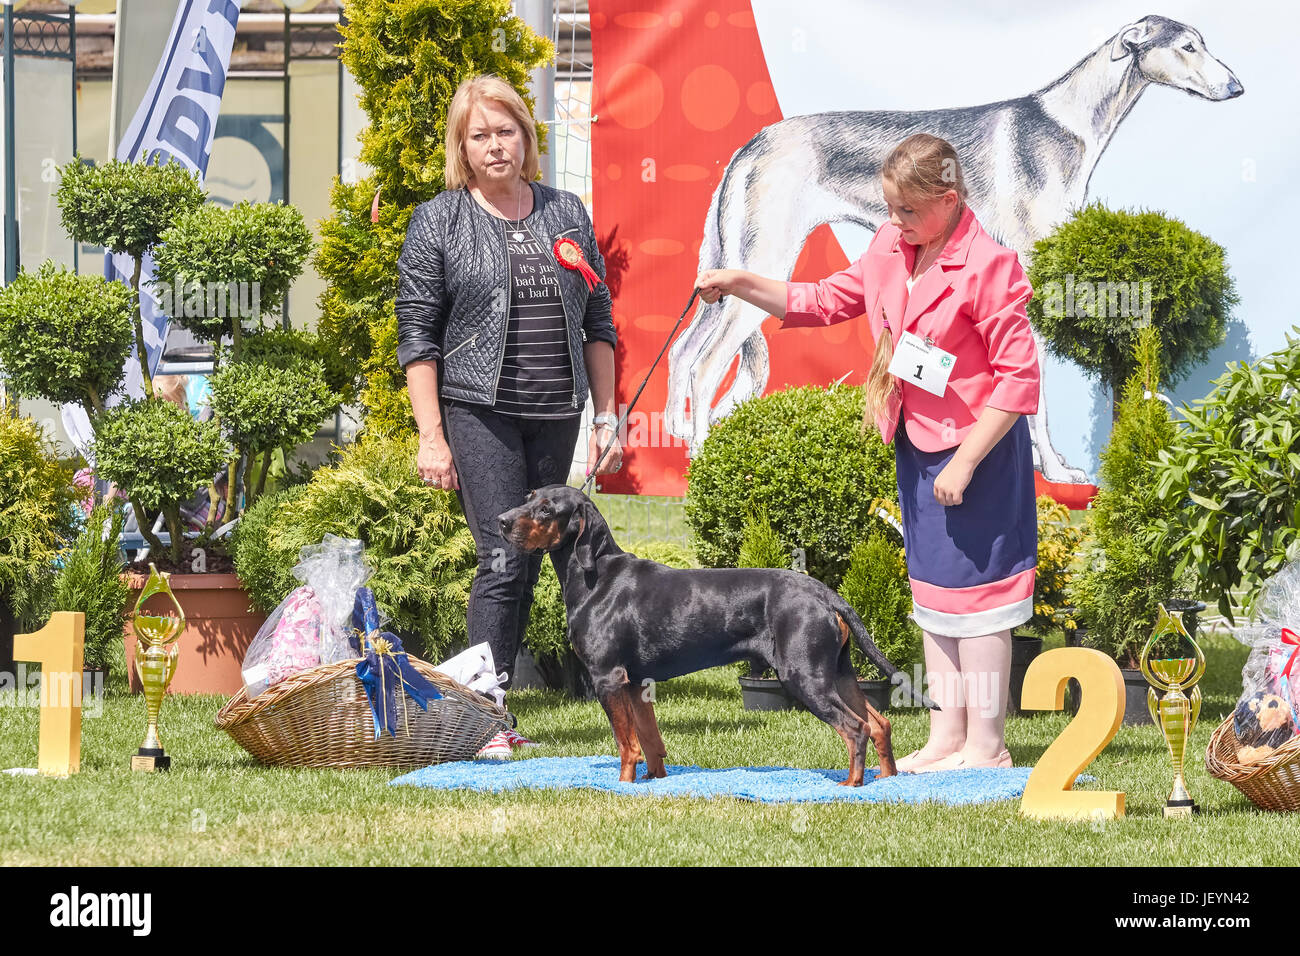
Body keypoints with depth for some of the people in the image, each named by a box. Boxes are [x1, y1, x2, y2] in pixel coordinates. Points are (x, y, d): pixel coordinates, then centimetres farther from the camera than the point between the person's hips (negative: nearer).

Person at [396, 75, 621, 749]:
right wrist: (431, 437, -9)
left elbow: (597, 324, 16)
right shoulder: (437, 223, 1)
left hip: (555, 416, 5)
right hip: (477, 413, -5)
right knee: (503, 559, -14)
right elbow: (417, 337, -2)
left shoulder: (567, 214, 13)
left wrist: (606, 418, 9)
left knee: (529, 565, 5)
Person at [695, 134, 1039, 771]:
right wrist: (739, 284, 5)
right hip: (916, 446, 9)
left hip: (978, 449, -9)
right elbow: (828, 301, 17)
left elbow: (1019, 377, -19)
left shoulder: (987, 266, -19)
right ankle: (946, 737, 19)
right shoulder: (891, 248, 6)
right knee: (931, 593, 12)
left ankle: (986, 747, 2)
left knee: (972, 593, -4)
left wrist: (965, 461, -20)